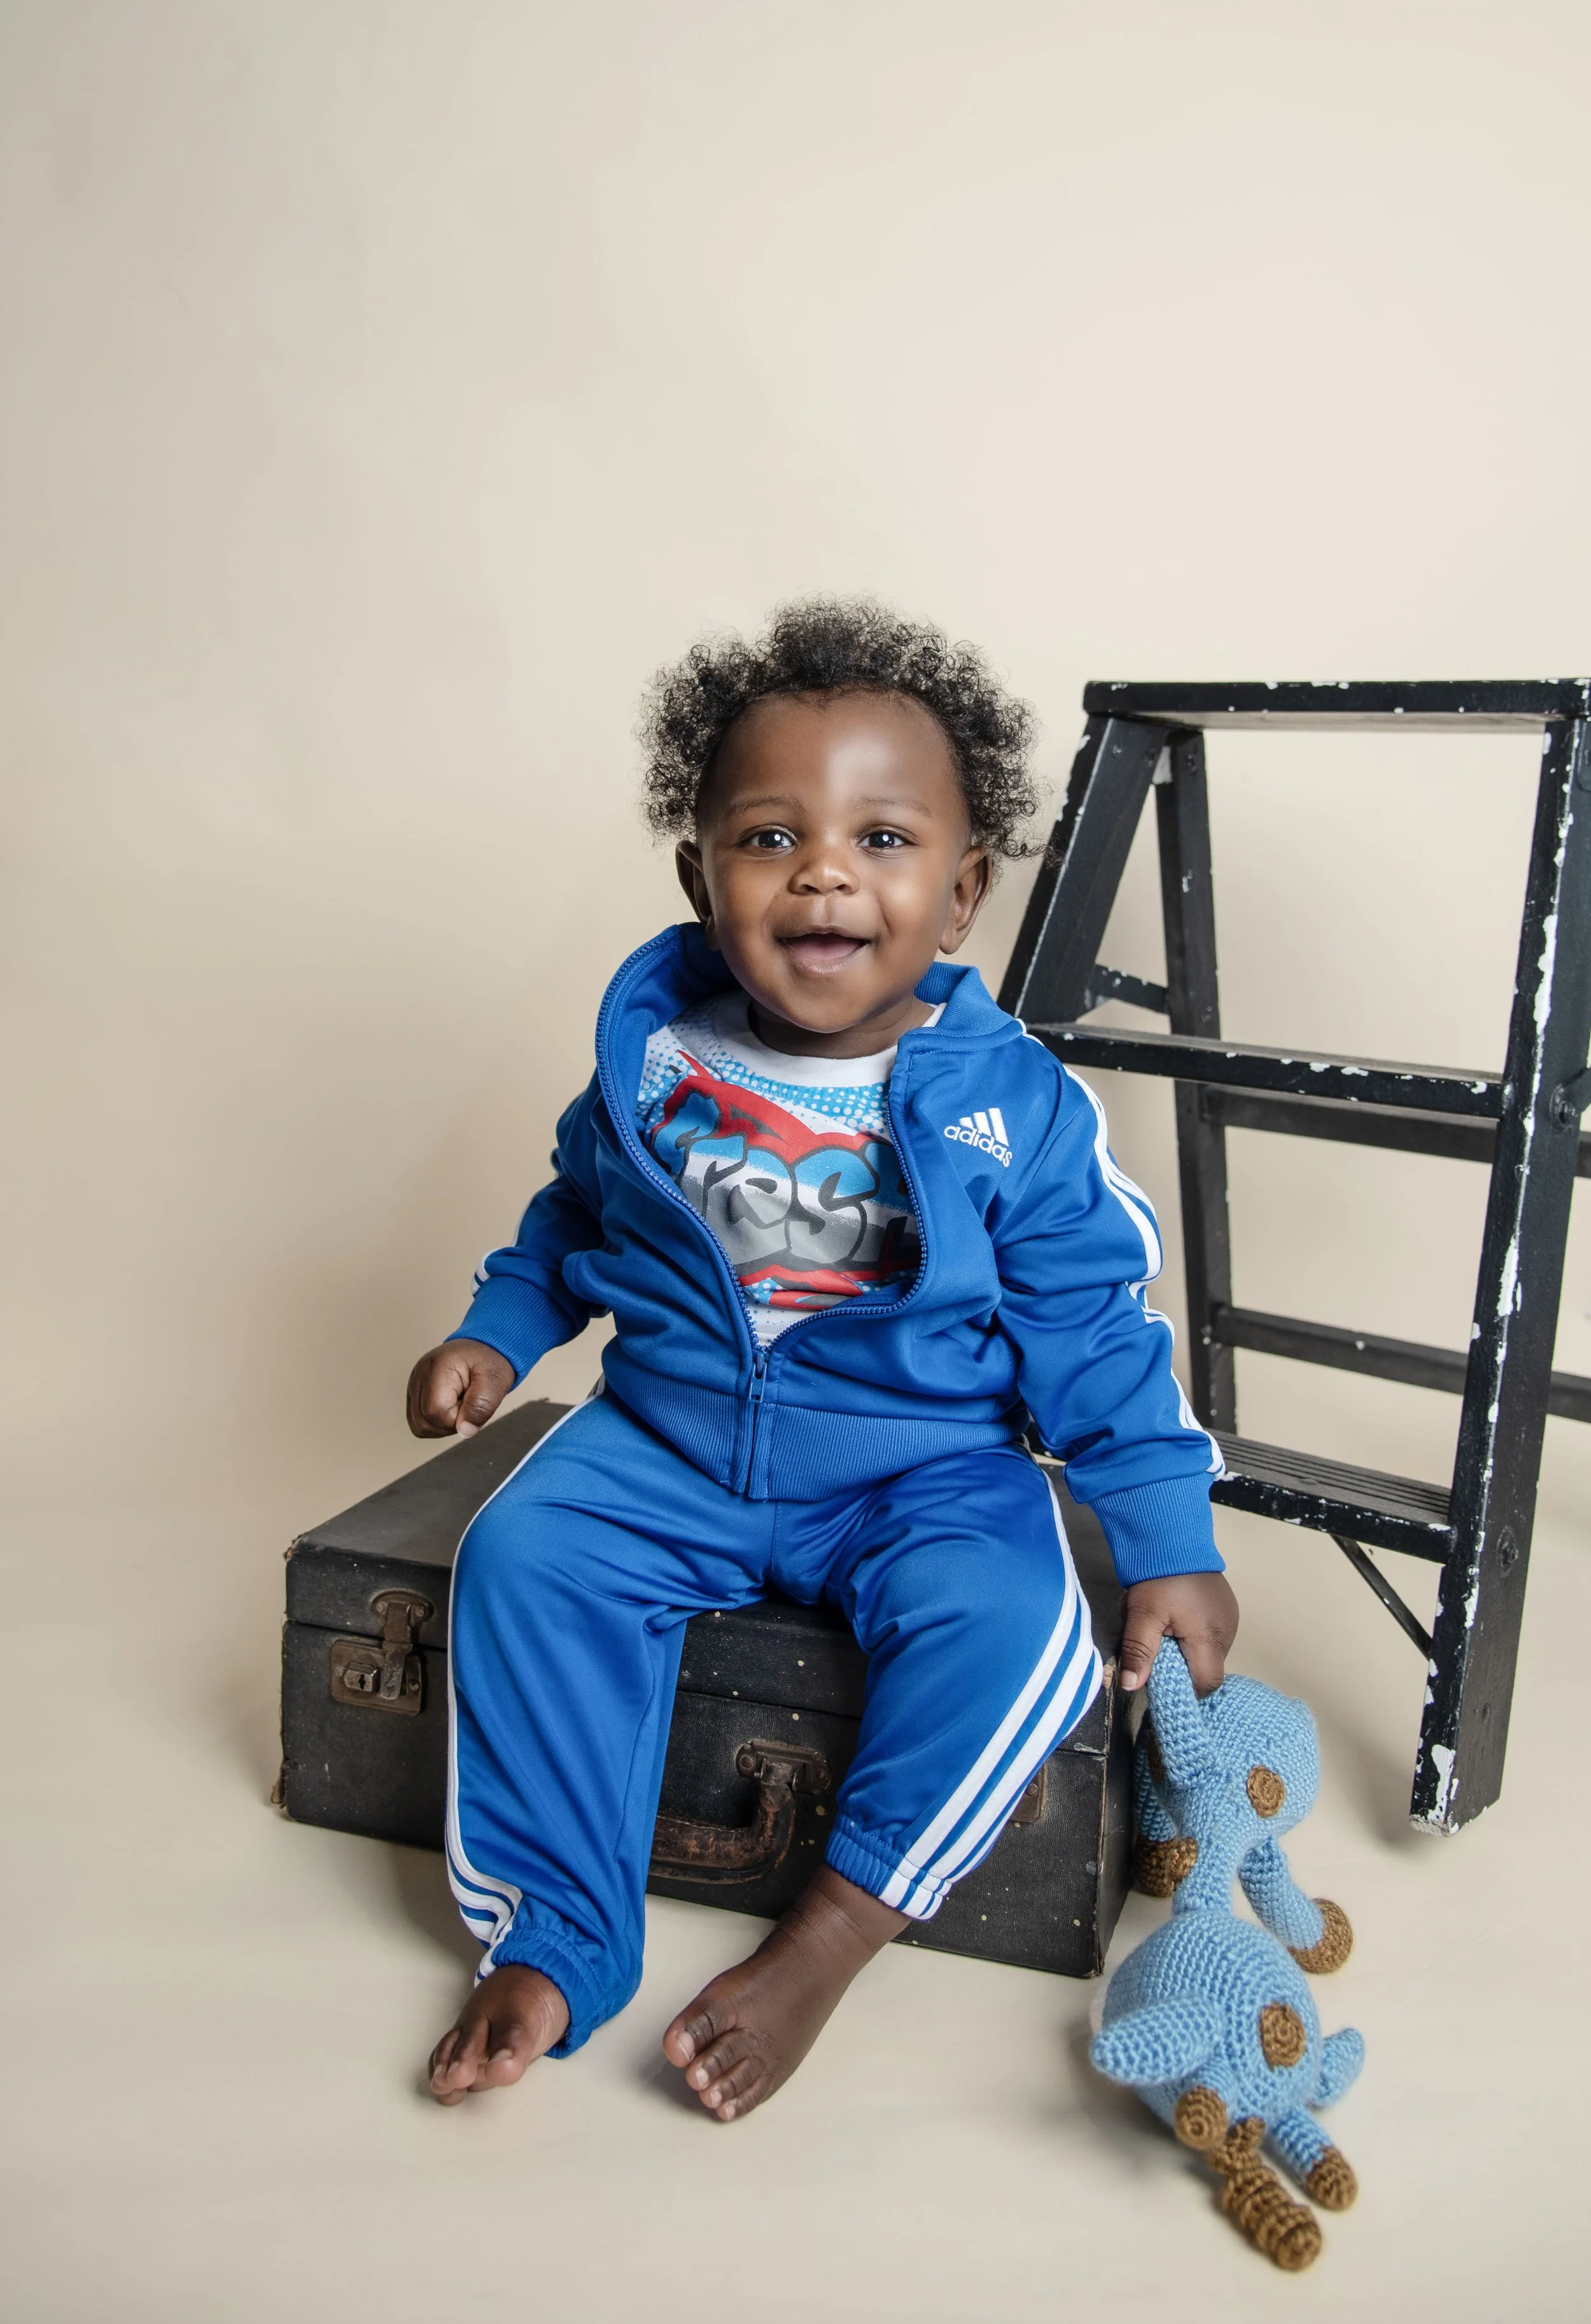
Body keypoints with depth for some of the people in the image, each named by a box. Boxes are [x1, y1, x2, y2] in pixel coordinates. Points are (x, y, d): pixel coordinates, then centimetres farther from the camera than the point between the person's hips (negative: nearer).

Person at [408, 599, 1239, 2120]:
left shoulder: (1017, 1108, -13)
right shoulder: (651, 1047, -5)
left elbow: (1089, 1334, -6)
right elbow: (576, 1213, 15)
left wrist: (1169, 1543, -7)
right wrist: (495, 1331, 5)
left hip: (927, 1469, -2)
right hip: (669, 1440, 3)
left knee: (1012, 1625, -28)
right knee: (522, 1558, -18)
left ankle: (831, 1938, -10)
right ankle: (550, 1939, -5)